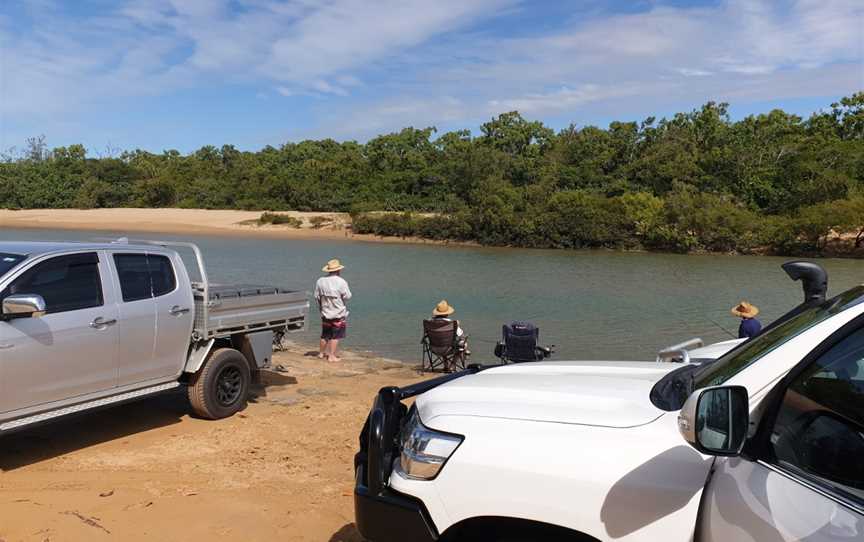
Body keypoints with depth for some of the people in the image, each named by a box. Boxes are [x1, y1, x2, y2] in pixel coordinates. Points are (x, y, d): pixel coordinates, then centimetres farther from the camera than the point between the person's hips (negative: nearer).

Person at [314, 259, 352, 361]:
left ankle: (321, 353, 30)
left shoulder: (320, 281, -2)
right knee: (335, 336, 4)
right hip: (338, 314, -5)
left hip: (325, 313, 5)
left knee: (325, 335, 19)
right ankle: (331, 356, 6)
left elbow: (317, 297, 5)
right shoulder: (341, 282, -16)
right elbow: (347, 296, -11)